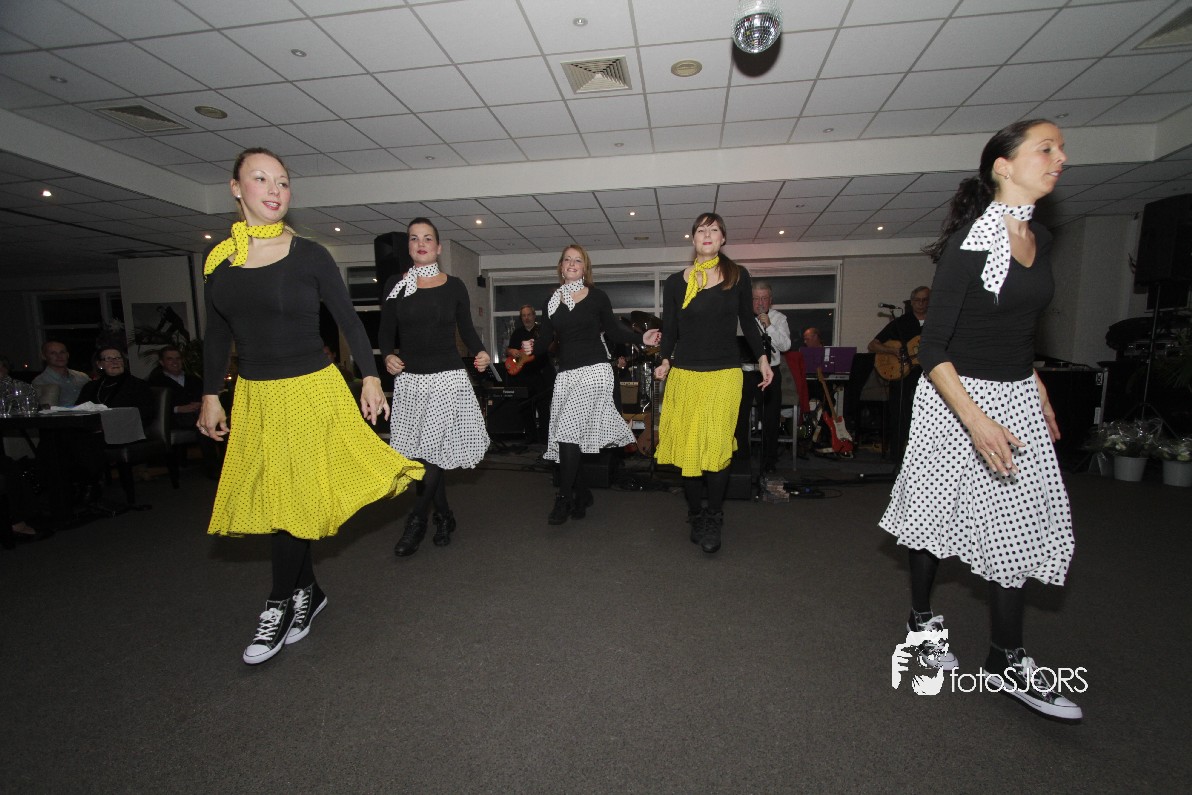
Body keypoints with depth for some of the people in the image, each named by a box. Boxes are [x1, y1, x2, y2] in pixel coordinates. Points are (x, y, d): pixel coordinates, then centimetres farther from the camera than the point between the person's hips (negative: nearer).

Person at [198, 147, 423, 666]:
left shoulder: (309, 255, -7)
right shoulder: (218, 259, 5)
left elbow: (348, 320, -3)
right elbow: (217, 336, 12)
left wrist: (370, 378, -6)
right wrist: (210, 396, 12)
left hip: (311, 391, -4)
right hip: (253, 396, 5)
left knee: (294, 499, 2)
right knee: (271, 500, 11)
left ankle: (280, 606, 21)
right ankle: (308, 592, 30)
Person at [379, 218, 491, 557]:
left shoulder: (454, 286, 4)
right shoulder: (395, 285, 7)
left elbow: (467, 328, 8)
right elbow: (386, 331, 10)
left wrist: (480, 352, -10)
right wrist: (388, 355, -9)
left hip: (447, 377, -2)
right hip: (408, 378, 3)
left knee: (433, 451, -8)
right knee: (420, 454, 6)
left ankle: (416, 523, 7)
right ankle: (443, 517, 24)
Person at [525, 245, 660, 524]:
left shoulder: (597, 296, 3)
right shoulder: (552, 301, 12)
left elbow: (613, 331, 7)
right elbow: (544, 339, 10)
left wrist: (641, 338, -5)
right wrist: (531, 347, -11)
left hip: (594, 370, -4)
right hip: (566, 373, 4)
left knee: (569, 432, -13)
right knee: (566, 435, 2)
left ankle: (564, 499, -3)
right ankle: (581, 494, 18)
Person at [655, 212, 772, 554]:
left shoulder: (738, 276, 5)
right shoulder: (675, 282, 6)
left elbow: (748, 321, 13)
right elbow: (669, 330, 8)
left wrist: (762, 357, 8)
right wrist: (664, 360, -7)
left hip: (725, 374, -1)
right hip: (685, 374, 2)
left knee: (716, 448, -8)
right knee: (687, 447, 2)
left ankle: (714, 520, 10)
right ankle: (696, 516, 20)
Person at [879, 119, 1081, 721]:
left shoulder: (1039, 239, 9)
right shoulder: (969, 242, -15)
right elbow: (931, 348, -19)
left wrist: (1040, 395, 20)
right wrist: (976, 420, -27)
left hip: (1017, 399, 8)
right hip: (955, 399, -8)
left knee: (1021, 524, 9)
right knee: (937, 515, 6)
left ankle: (1006, 663, 23)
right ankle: (921, 620, 29)